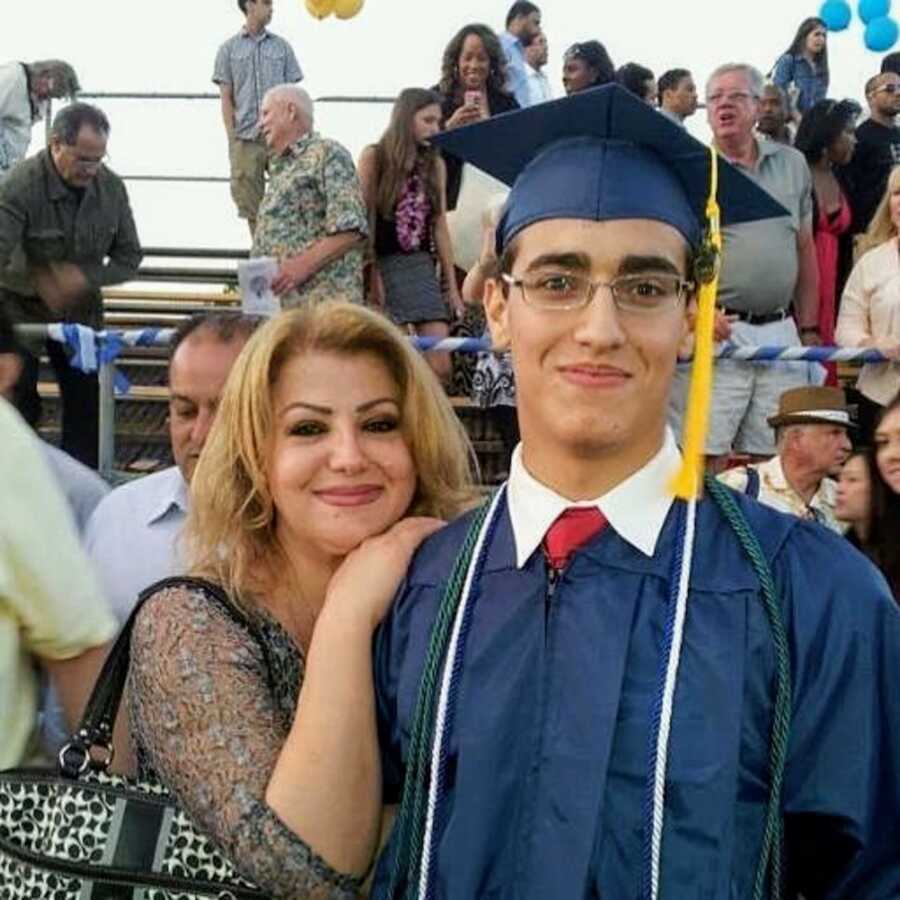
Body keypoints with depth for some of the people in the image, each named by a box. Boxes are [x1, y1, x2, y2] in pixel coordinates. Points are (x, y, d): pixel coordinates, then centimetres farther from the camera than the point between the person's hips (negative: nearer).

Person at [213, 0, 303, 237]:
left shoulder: (282, 47, 10)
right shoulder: (229, 49, 8)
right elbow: (226, 99, 5)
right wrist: (232, 139, -3)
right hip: (245, 138, 0)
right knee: (251, 204, 2)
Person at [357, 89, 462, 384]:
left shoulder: (435, 164, 11)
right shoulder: (374, 157, -1)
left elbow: (439, 226, 12)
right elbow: (364, 220, -5)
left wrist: (452, 286, 9)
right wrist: (371, 276, -13)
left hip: (421, 266, 4)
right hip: (383, 265, -4)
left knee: (439, 367, -8)